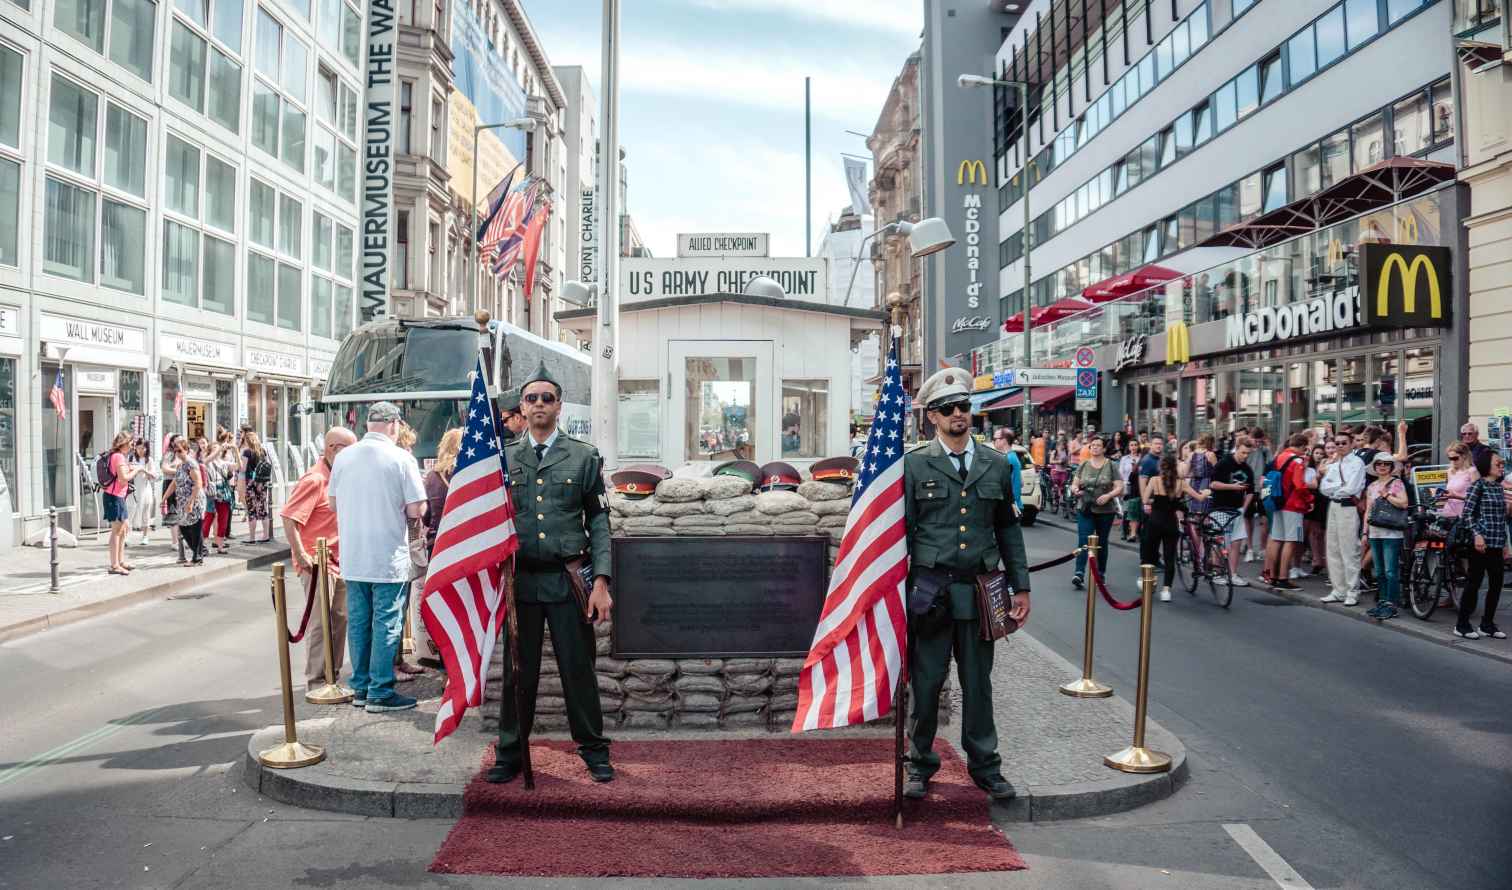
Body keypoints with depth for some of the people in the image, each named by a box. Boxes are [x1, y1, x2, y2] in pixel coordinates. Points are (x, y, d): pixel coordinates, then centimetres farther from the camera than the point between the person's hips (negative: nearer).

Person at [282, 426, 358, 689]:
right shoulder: (314, 480, -18)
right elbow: (289, 518, -23)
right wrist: (301, 556, -23)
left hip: (338, 561, 9)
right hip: (318, 562, -9)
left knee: (340, 618, 14)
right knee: (320, 622, -4)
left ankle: (333, 676, 26)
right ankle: (316, 683, 6)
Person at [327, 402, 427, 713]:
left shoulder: (343, 456, 2)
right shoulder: (401, 458, -12)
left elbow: (332, 502, 11)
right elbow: (416, 510, -13)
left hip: (352, 557, 5)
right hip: (389, 558, -5)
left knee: (358, 622, 13)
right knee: (387, 624, 3)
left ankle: (361, 688, 23)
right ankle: (380, 693, 6)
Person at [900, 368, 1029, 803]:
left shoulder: (996, 464, 9)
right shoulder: (914, 465, -1)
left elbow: (1008, 528, 13)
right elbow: (901, 530, 0)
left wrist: (1020, 587, 10)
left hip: (979, 591, 2)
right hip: (930, 591, -2)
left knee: (978, 684, 12)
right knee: (926, 683, 6)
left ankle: (984, 766, 26)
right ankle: (920, 764, 23)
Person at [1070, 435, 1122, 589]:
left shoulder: (1111, 466, 1)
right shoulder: (1084, 465, 8)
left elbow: (1119, 487, -4)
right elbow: (1074, 484, 9)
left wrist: (1108, 495, -22)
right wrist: (1075, 490, -13)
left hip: (1105, 511, -1)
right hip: (1085, 509, 1)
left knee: (1102, 542, 10)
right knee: (1083, 540, -12)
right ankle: (1079, 573, -19)